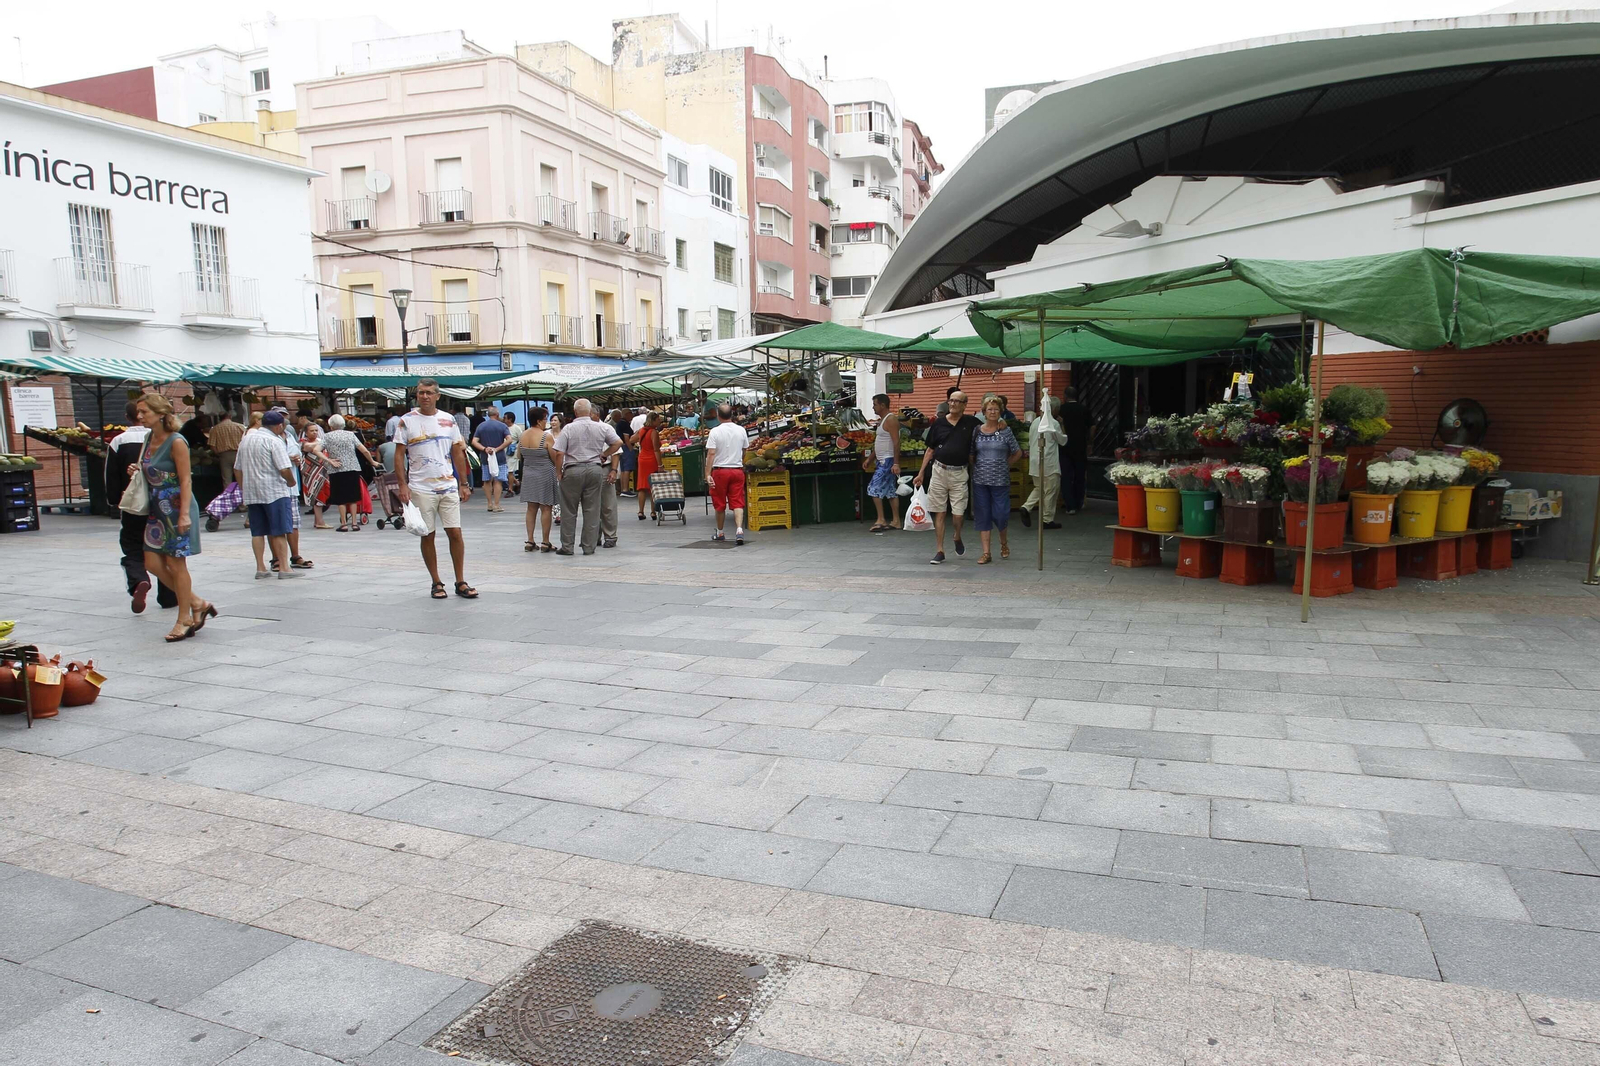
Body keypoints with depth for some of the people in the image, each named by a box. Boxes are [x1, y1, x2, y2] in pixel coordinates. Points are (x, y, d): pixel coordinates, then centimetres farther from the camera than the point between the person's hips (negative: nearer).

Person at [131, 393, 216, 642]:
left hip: (177, 508, -8)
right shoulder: (150, 439, 10)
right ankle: (197, 604, 18)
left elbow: (185, 481, -16)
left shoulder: (176, 442, -14)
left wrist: (184, 514, -22)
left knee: (176, 564, 0)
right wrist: (137, 472, 2)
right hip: (157, 509, 8)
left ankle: (184, 619, 12)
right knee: (153, 563, 6)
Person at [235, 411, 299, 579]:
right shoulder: (274, 441, -10)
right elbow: (285, 469, -19)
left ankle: (260, 568, 9)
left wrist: (244, 491, 24)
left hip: (251, 494, 7)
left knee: (257, 532, 9)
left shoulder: (246, 439, 14)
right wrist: (291, 482, -1)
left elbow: (237, 469, 18)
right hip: (274, 491, -7)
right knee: (279, 531, -3)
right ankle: (284, 568, -3)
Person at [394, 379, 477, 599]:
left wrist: (464, 484, 8)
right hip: (421, 488, -2)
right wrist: (403, 485, -8)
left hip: (449, 487, 2)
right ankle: (436, 583, 16)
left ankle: (460, 582, 8)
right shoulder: (407, 421, 1)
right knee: (427, 536, 5)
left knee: (455, 533, -1)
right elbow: (399, 455, 0)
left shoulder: (448, 420, 7)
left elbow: (458, 453, 11)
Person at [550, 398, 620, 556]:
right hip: (595, 470, 2)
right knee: (592, 510, 6)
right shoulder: (602, 428, 2)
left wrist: (559, 472, 1)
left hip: (573, 471, -2)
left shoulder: (568, 429, -6)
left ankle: (567, 546, 11)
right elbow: (618, 443, 9)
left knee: (569, 511, 7)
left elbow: (559, 453, -10)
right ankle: (589, 547, 8)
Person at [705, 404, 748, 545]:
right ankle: (739, 529, -19)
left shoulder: (715, 431, -9)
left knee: (720, 504, 11)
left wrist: (708, 474, -13)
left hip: (720, 471, -2)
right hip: (737, 470, 2)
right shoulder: (741, 430, 3)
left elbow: (711, 454, -13)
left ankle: (720, 533, 24)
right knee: (737, 503, 0)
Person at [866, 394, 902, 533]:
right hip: (882, 461, 10)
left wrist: (896, 463, -25)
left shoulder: (891, 419, -14)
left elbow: (896, 442, -21)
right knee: (891, 492, 10)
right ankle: (895, 521, 14)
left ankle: (881, 521, -7)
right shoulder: (882, 420, 16)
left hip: (888, 461, -10)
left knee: (874, 489, -11)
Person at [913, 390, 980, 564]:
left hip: (959, 473, -1)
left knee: (958, 513, -5)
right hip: (939, 470, 1)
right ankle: (939, 551, 10)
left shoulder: (971, 423, 1)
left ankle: (958, 537, 28)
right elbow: (930, 450, 10)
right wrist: (921, 473, 8)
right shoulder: (939, 423, 5)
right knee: (939, 512, 3)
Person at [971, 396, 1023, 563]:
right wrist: (977, 468, 1)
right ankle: (986, 553, 8)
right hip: (980, 479, 2)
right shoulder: (976, 431, 4)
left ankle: (1003, 543, 29)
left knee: (1000, 514, -2)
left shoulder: (1006, 431, 1)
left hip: (1000, 480, -2)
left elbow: (1018, 453, 9)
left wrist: (1005, 466, 6)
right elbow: (970, 455, 10)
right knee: (982, 515, 2)